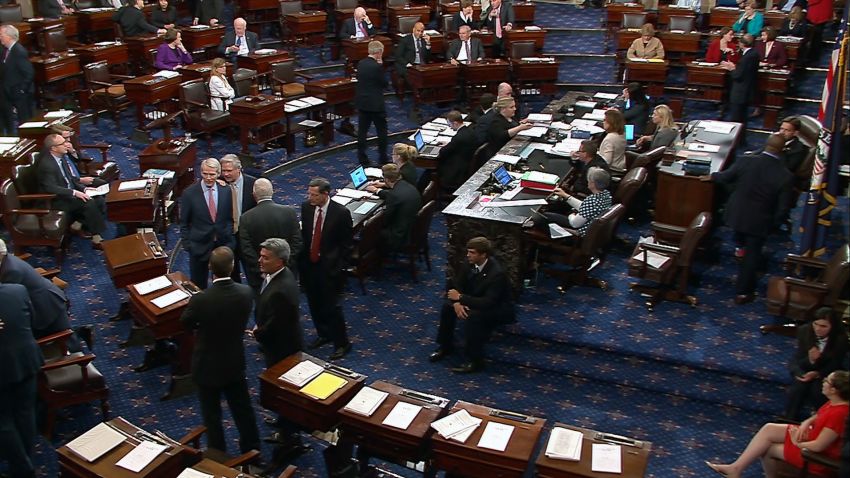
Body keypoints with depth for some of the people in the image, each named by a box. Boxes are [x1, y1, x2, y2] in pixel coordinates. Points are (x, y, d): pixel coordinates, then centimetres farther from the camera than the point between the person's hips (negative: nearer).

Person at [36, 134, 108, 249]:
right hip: (57, 200, -8)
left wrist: (83, 188, 0)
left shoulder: (62, 157, 5)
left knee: (99, 200, -8)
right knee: (89, 203, -26)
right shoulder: (46, 164, -21)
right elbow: (51, 188, -26)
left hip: (70, 193, 9)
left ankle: (79, 223, 0)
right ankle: (97, 239, -20)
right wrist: (74, 192, -29)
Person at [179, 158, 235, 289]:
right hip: (199, 246, -2)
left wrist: (230, 240, 1)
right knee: (198, 284, 11)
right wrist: (187, 245, -6)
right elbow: (184, 223, -2)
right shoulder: (189, 193, -9)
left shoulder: (226, 191, -2)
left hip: (223, 245, 2)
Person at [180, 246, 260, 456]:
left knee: (212, 416, 15)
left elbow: (185, 323, -7)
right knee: (243, 409, 19)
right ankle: (252, 451, 34)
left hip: (207, 367, -3)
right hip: (235, 364, 3)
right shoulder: (246, 293, -18)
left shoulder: (200, 300, -29)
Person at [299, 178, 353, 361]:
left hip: (330, 266, -5)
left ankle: (342, 343, 13)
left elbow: (347, 242, -8)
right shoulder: (306, 207, -3)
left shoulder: (341, 212, -16)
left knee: (332, 306, -2)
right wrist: (302, 258, 4)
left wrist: (340, 266, -10)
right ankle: (324, 334, 37)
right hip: (309, 263, 5)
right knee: (314, 303, 17)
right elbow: (304, 234, 9)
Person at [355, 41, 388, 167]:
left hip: (361, 102, 6)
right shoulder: (377, 67, -18)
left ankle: (362, 159, 13)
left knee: (362, 131, 9)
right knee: (382, 131, 8)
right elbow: (385, 83, -8)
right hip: (376, 104, -6)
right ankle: (383, 159, 14)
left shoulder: (360, 63, 2)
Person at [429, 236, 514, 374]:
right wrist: (457, 303, -26)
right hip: (477, 301, 7)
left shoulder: (497, 273, -32)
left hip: (499, 309, -7)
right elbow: (454, 285, -5)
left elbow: (488, 303, -36)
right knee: (448, 305, -11)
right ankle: (445, 346, 7)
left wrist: (460, 298, -31)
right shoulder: (470, 263, -11)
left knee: (473, 315, -34)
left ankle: (475, 360, -19)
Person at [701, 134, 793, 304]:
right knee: (752, 255, 13)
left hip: (736, 214, 2)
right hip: (759, 222, -2)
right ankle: (743, 292, 21)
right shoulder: (785, 176, -22)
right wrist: (773, 224, 5)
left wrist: (712, 176, 22)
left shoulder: (746, 162, -19)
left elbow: (725, 177, 0)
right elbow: (782, 208, -13)